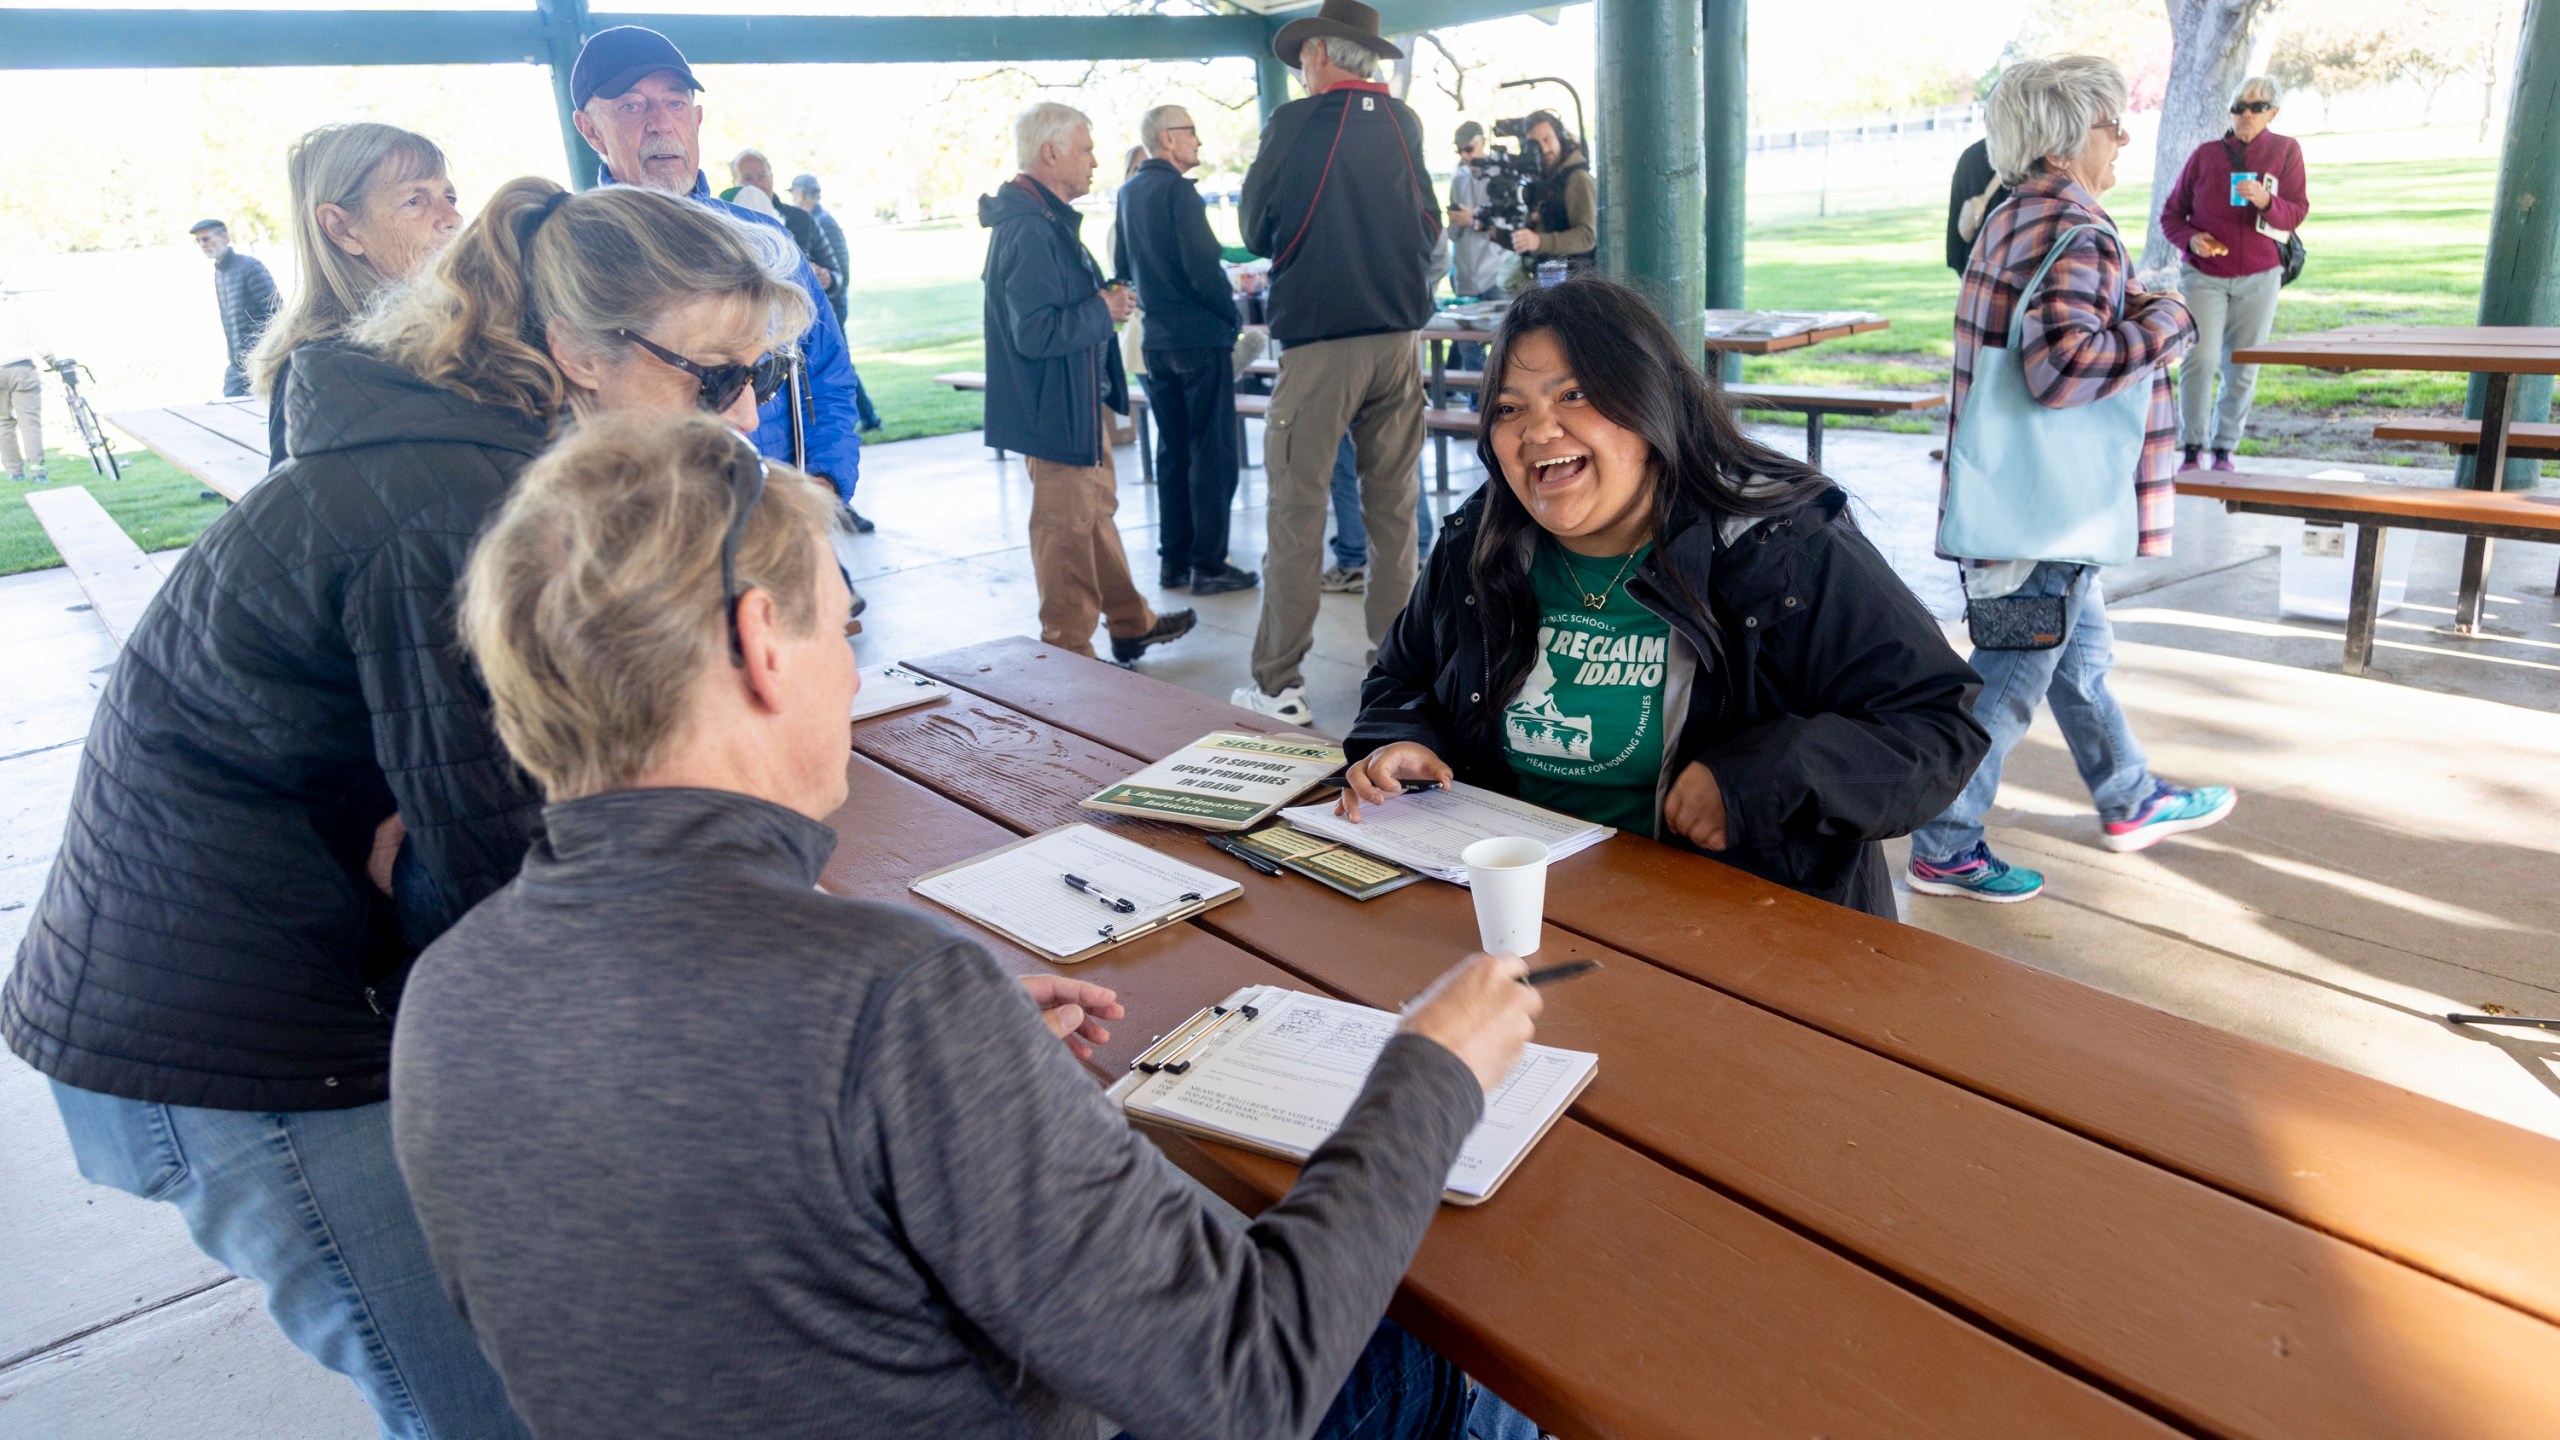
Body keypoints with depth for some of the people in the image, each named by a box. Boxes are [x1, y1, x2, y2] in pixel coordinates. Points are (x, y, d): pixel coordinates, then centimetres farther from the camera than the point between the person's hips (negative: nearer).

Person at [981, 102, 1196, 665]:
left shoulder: (1048, 219, 13)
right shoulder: (1028, 229, -22)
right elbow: (1036, 331, -30)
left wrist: (1105, 300, 6)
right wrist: (1104, 311, -17)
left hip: (1081, 400, 11)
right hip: (1056, 408, -11)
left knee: (1098, 512, 21)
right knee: (1067, 529, -1)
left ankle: (1130, 623, 35)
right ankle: (1070, 654, 10)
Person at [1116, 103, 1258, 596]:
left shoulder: (1129, 192, 11)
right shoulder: (1176, 190, -14)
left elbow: (1122, 266, 18)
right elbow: (1203, 268, -20)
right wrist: (1233, 317, -6)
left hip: (1157, 342, 8)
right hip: (1201, 338, -8)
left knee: (1172, 450, 14)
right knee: (1213, 454, -2)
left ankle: (1173, 560, 16)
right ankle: (1208, 564, 0)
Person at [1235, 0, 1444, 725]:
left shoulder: (1295, 124, -6)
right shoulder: (1404, 123, 7)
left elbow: (1256, 229, 3)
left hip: (1318, 341, -4)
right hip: (1397, 338, 5)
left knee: (1296, 510, -2)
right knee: (1393, 506, 11)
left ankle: (1279, 682, 0)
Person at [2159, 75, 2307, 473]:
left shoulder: (2286, 151, 2)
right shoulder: (2206, 154, 1)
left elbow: (2297, 213, -4)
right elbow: (2171, 212, 7)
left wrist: (2264, 201, -25)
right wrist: (2190, 238, -13)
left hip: (2258, 278, 1)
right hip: (2203, 275, -1)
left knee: (2242, 368, 4)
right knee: (2200, 359, -16)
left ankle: (2224, 449, 15)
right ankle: (2191, 447, -6)